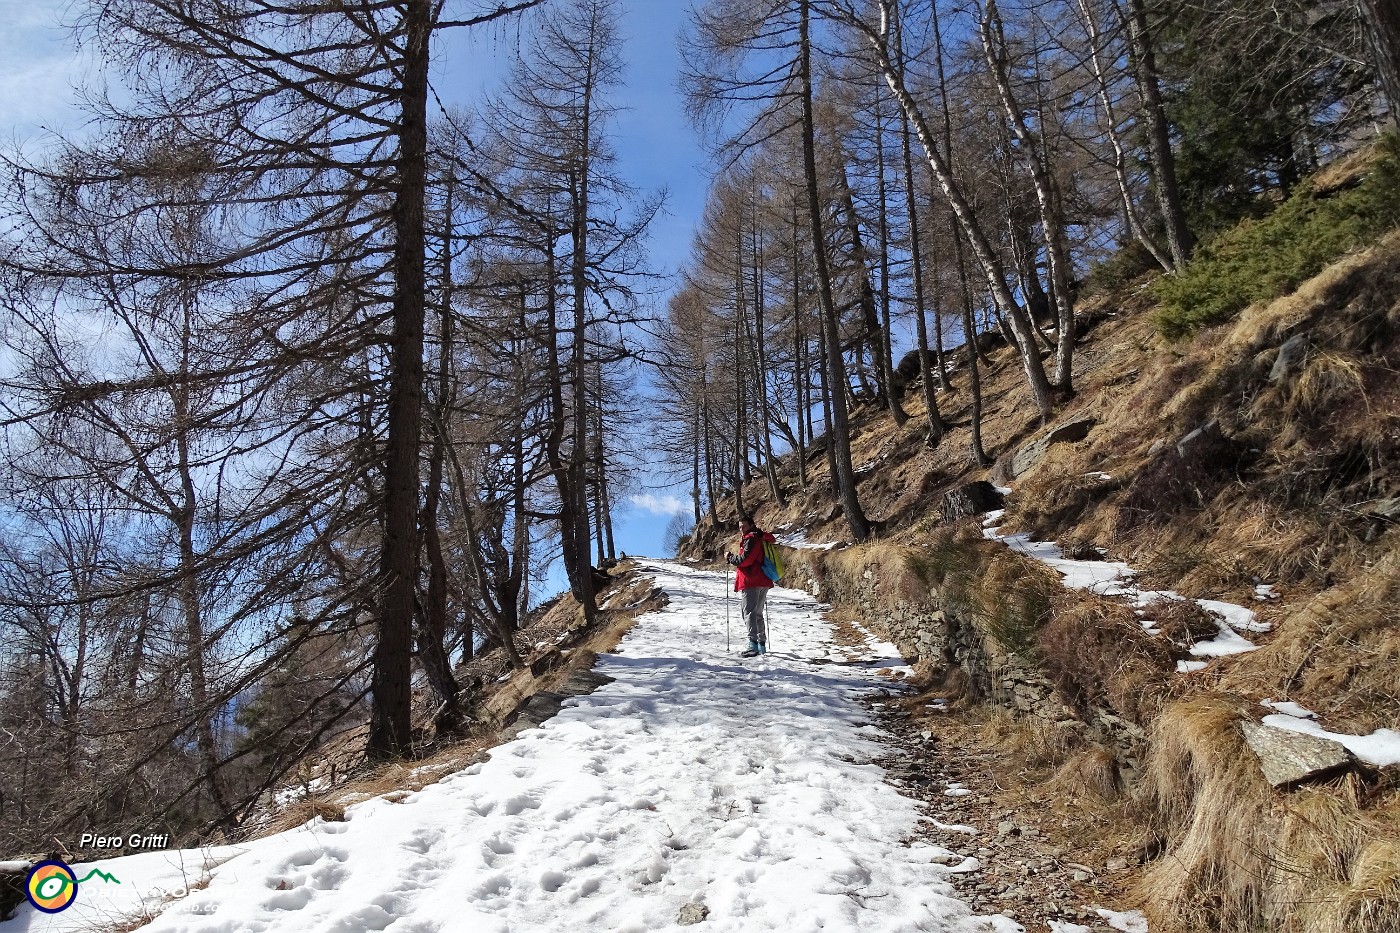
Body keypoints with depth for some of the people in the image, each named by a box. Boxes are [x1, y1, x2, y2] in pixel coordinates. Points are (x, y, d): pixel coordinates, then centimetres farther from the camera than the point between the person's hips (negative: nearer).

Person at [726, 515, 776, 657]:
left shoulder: (750, 539, -10)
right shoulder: (762, 538, 18)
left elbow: (744, 559, -17)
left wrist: (730, 557, -3)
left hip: (751, 582, -10)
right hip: (764, 582, 10)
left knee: (749, 613, -13)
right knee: (758, 613, 17)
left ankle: (753, 645, -24)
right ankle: (762, 644, 19)